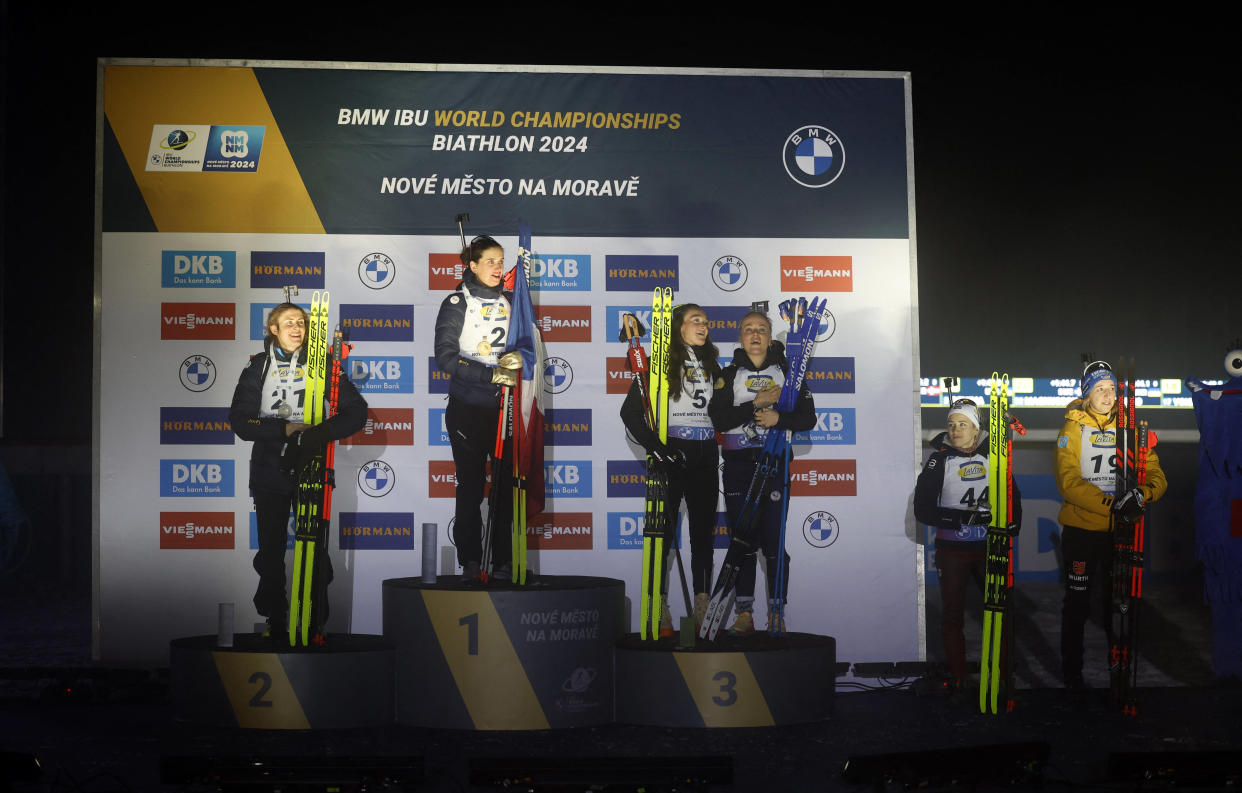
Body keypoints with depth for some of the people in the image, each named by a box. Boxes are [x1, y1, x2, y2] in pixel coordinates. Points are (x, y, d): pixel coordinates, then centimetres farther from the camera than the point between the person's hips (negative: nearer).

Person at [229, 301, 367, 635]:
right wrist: (284, 428, -17)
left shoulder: (322, 365, 3)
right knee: (271, 549, 6)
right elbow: (240, 420, -4)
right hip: (269, 473, 1)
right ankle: (274, 619, 19)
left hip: (311, 469, -1)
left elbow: (356, 412, -3)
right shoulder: (258, 367, 5)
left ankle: (315, 622, 10)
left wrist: (318, 433, -18)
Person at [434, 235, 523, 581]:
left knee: (508, 484, 0)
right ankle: (469, 562, 12)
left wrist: (520, 358, -5)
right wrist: (493, 374, -19)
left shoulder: (511, 301, 9)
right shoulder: (456, 304, -3)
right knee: (470, 487, 2)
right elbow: (446, 358, -12)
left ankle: (503, 562, 9)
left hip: (506, 408, 3)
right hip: (468, 410, -3)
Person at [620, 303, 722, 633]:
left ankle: (702, 612, 10)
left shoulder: (711, 365, 15)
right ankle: (659, 611, 1)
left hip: (706, 456, 5)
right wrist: (654, 445, -14)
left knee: (703, 531, 6)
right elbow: (630, 411, -6)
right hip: (672, 454, -5)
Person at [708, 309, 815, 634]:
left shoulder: (786, 372, 9)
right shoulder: (730, 374, 8)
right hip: (738, 464, 1)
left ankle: (776, 614, 3)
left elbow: (807, 418, 3)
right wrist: (756, 404, -15)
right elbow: (718, 419, -6)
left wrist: (779, 418, -15)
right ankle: (744, 614, 8)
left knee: (774, 540, -5)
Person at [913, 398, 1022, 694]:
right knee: (952, 615, 2)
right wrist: (961, 518, -19)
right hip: (952, 550, -2)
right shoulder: (939, 460, -1)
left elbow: (1013, 497, 18)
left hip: (989, 548, 2)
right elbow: (922, 510, -8)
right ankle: (958, 681, 10)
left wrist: (1011, 526, 1)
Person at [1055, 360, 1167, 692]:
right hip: (1081, 528, -3)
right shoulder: (1073, 428, -4)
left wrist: (1143, 493, -25)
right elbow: (1068, 481, -16)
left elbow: (1155, 473, -2)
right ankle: (1071, 671, 17)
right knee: (1078, 604, 4)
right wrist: (1111, 504, -27)